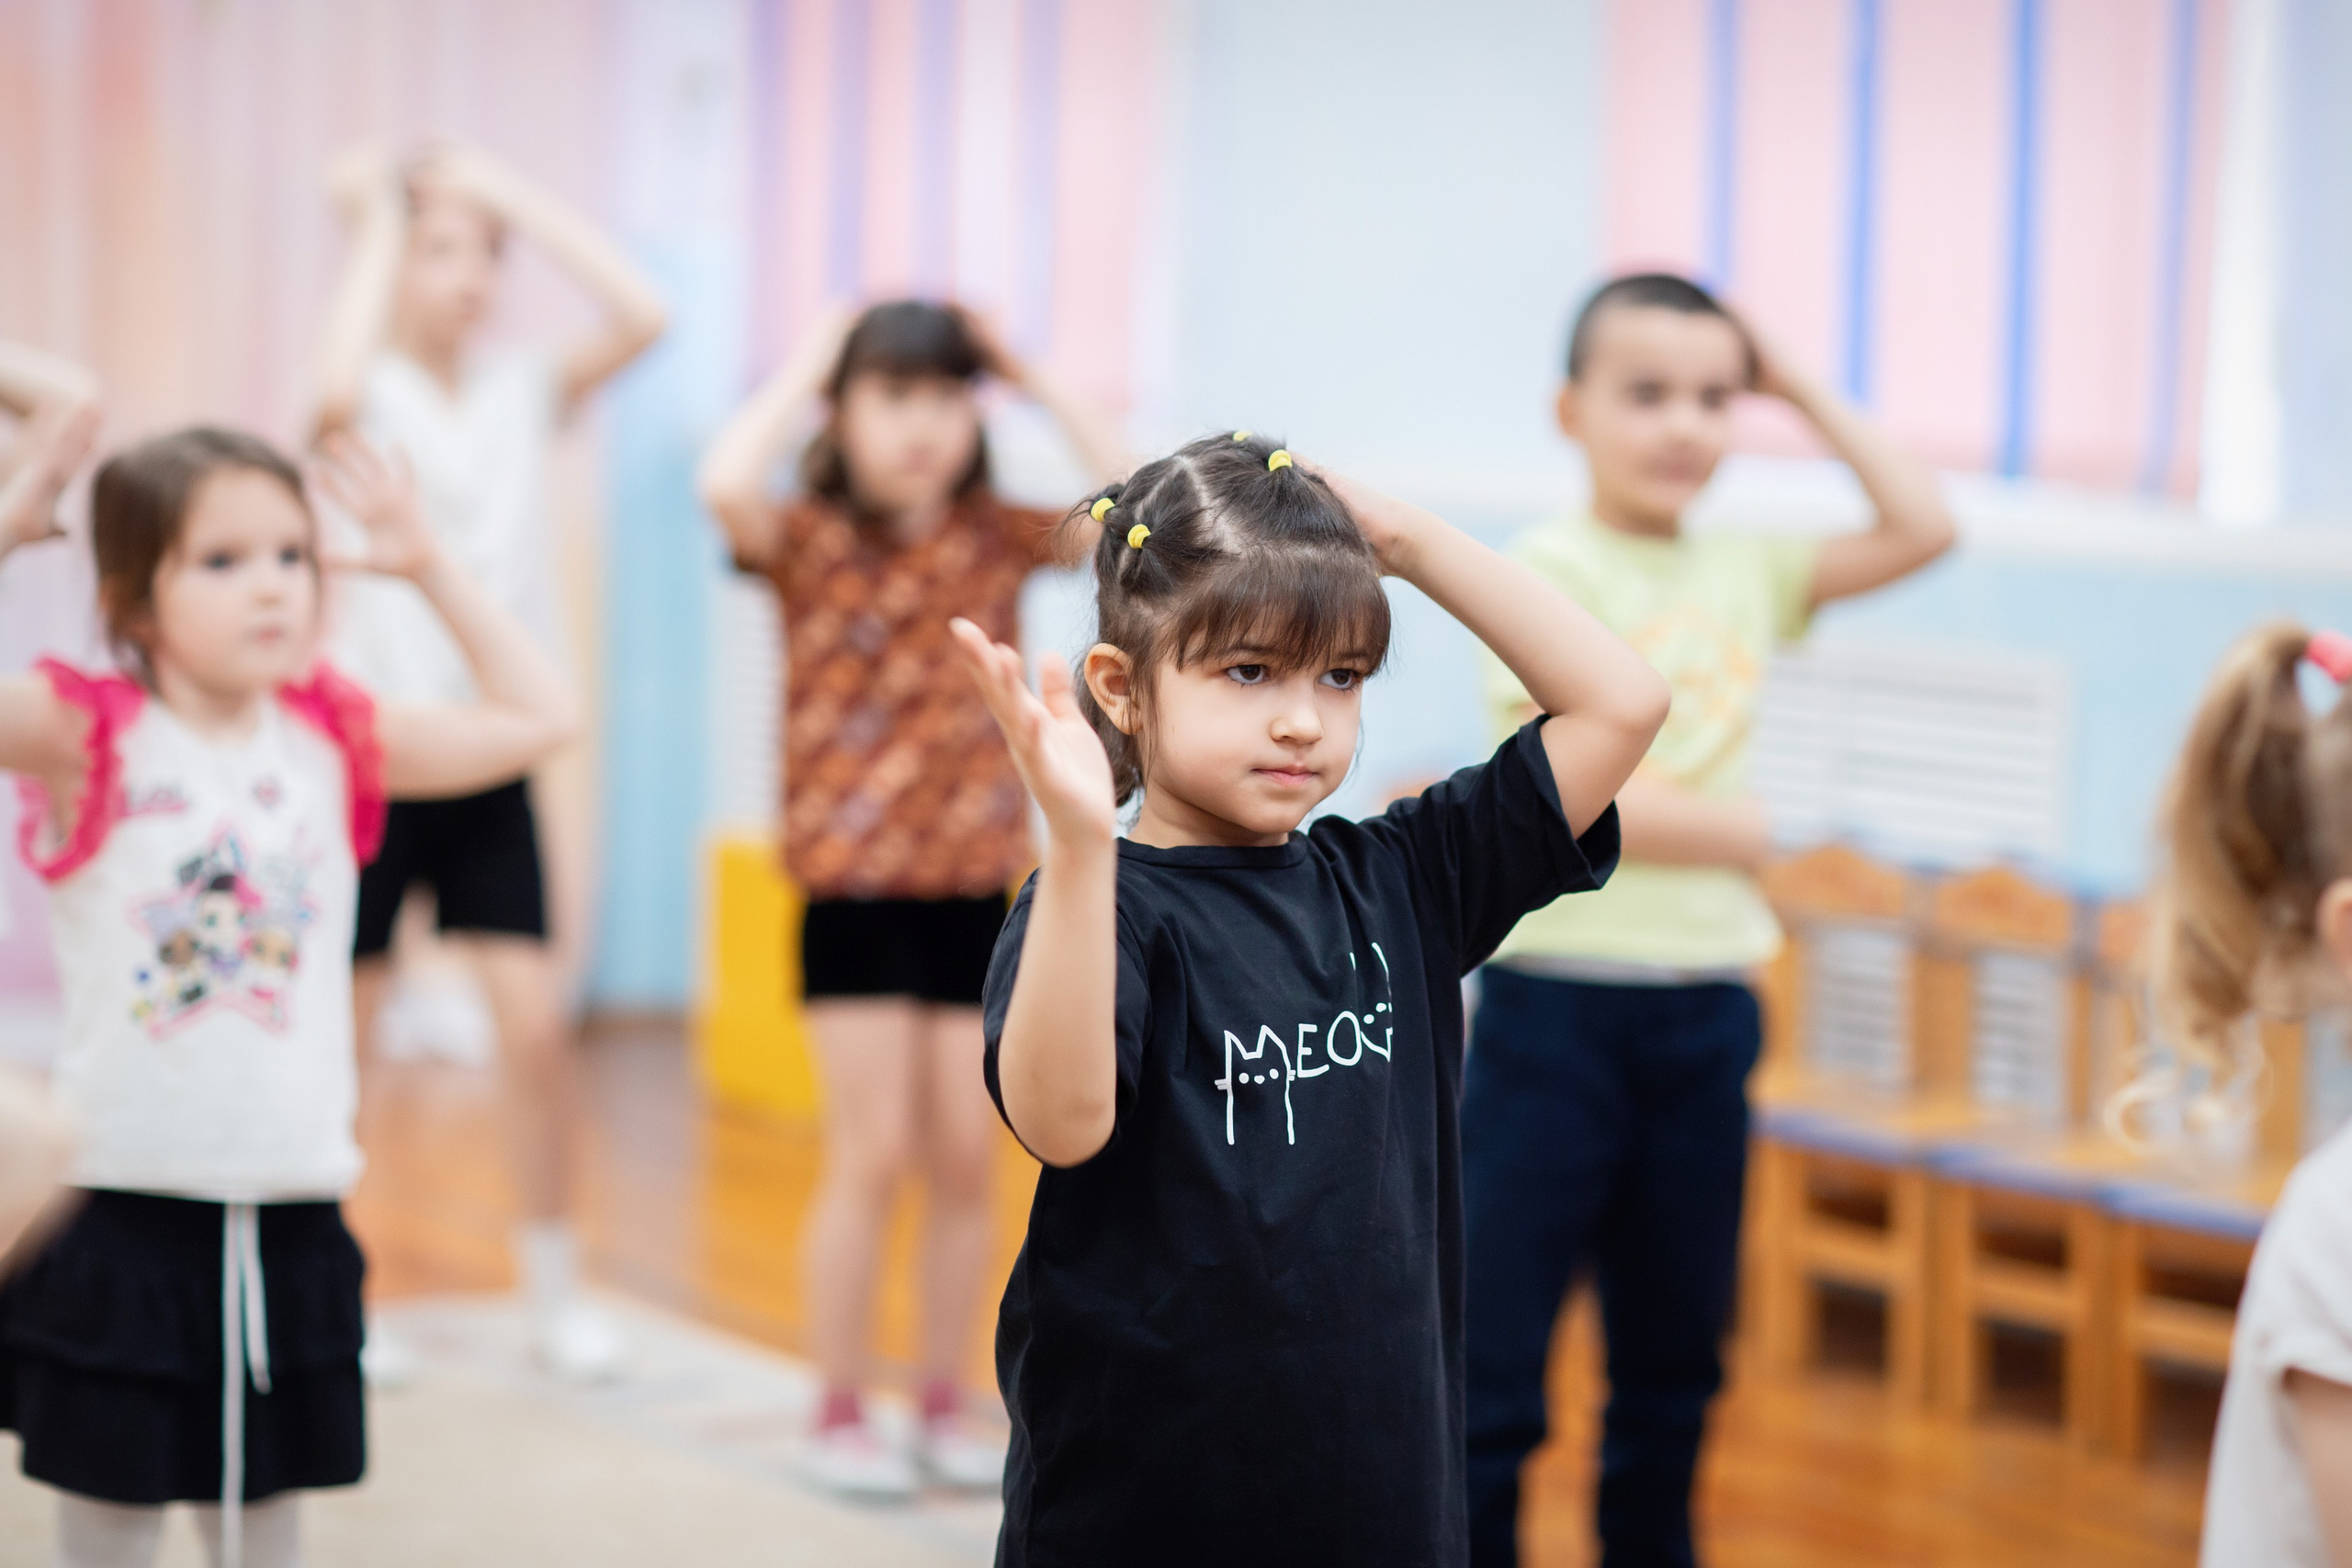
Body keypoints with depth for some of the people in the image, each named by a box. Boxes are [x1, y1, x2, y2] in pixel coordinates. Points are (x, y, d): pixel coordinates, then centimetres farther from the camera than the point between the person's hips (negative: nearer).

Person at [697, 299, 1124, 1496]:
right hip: (855, 887, -3)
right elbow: (726, 485, -27)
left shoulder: (997, 541, 5)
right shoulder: (811, 542, -6)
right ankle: (840, 1412, 9)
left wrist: (1036, 384, -3)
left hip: (977, 884, 3)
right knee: (873, 1155, -3)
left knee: (965, 1157, 6)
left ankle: (943, 1403, 18)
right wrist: (804, 368, -14)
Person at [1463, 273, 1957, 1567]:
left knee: (1674, 1362, 16)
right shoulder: (1552, 570, -8)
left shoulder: (1745, 573, 9)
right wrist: (1731, 830, -7)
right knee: (1491, 1373, -3)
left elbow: (1922, 529, 6)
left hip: (1704, 1009, 6)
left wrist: (1804, 395, 7)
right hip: (1558, 993, -6)